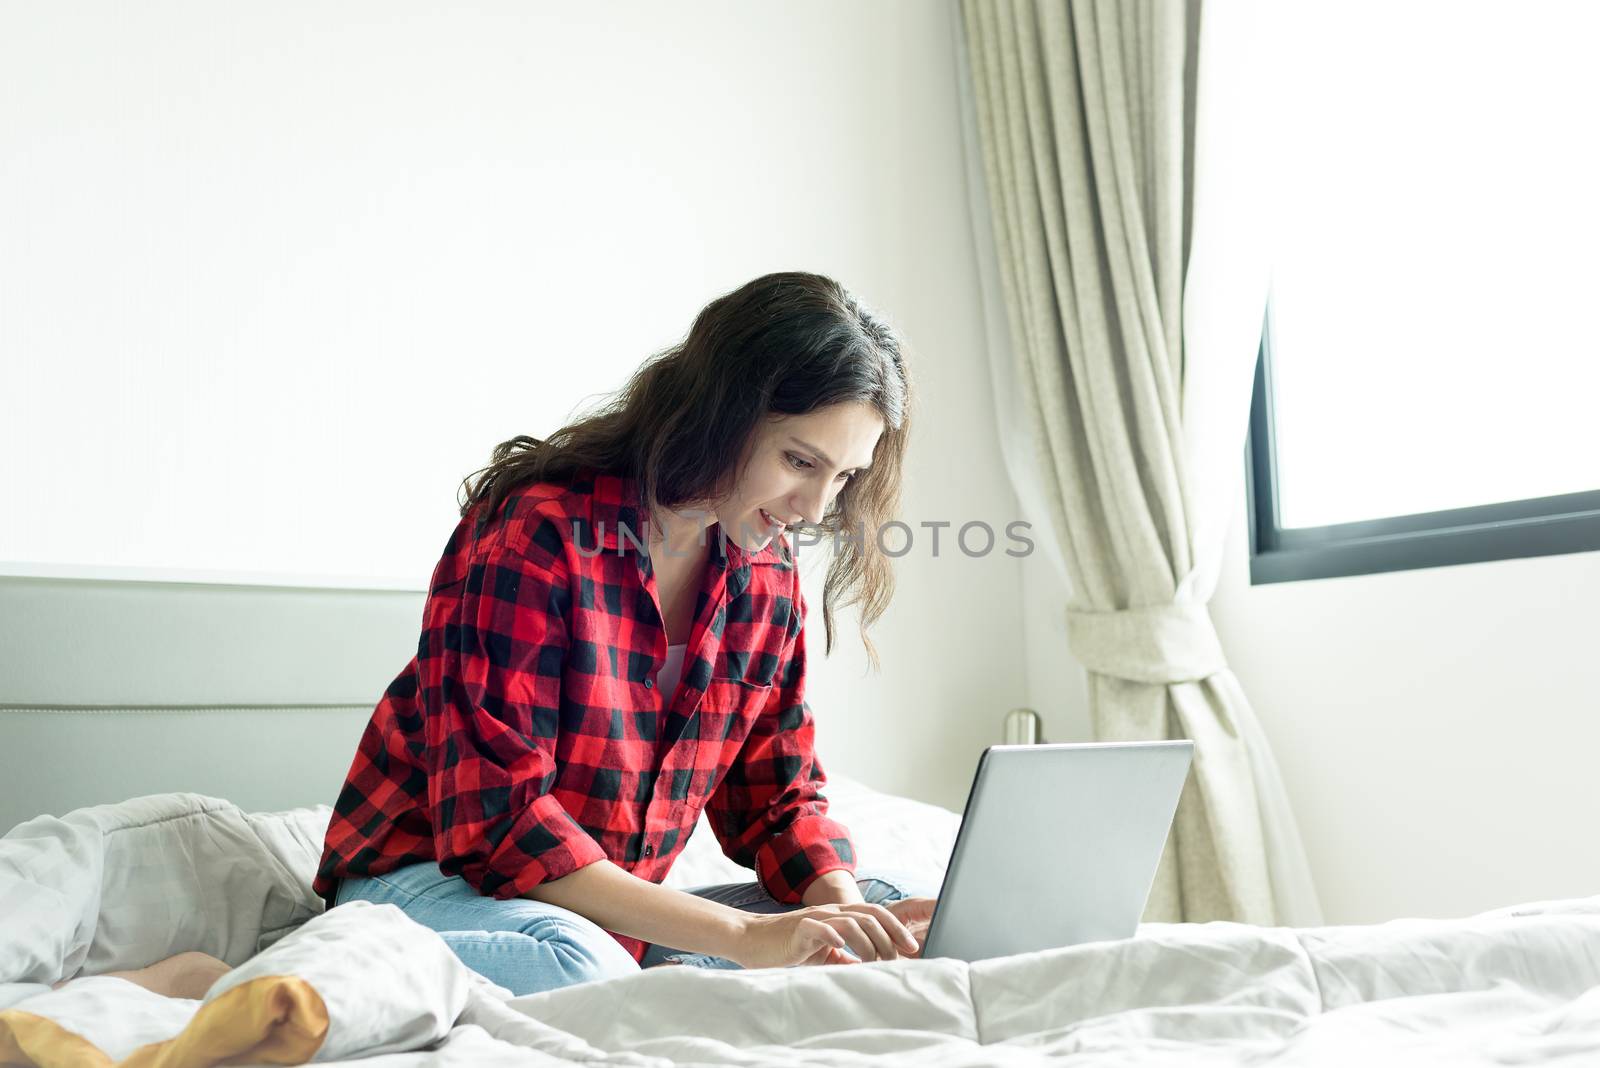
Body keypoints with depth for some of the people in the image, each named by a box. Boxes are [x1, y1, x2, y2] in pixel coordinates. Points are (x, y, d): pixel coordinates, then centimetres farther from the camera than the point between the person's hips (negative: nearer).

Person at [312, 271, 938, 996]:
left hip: (614, 918, 7)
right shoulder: (536, 533, -20)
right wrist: (744, 937, -31)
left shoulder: (765, 574, 2)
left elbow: (780, 798, 7)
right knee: (571, 964, -40)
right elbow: (496, 822, -26)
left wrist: (841, 909, -17)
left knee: (896, 900, -6)